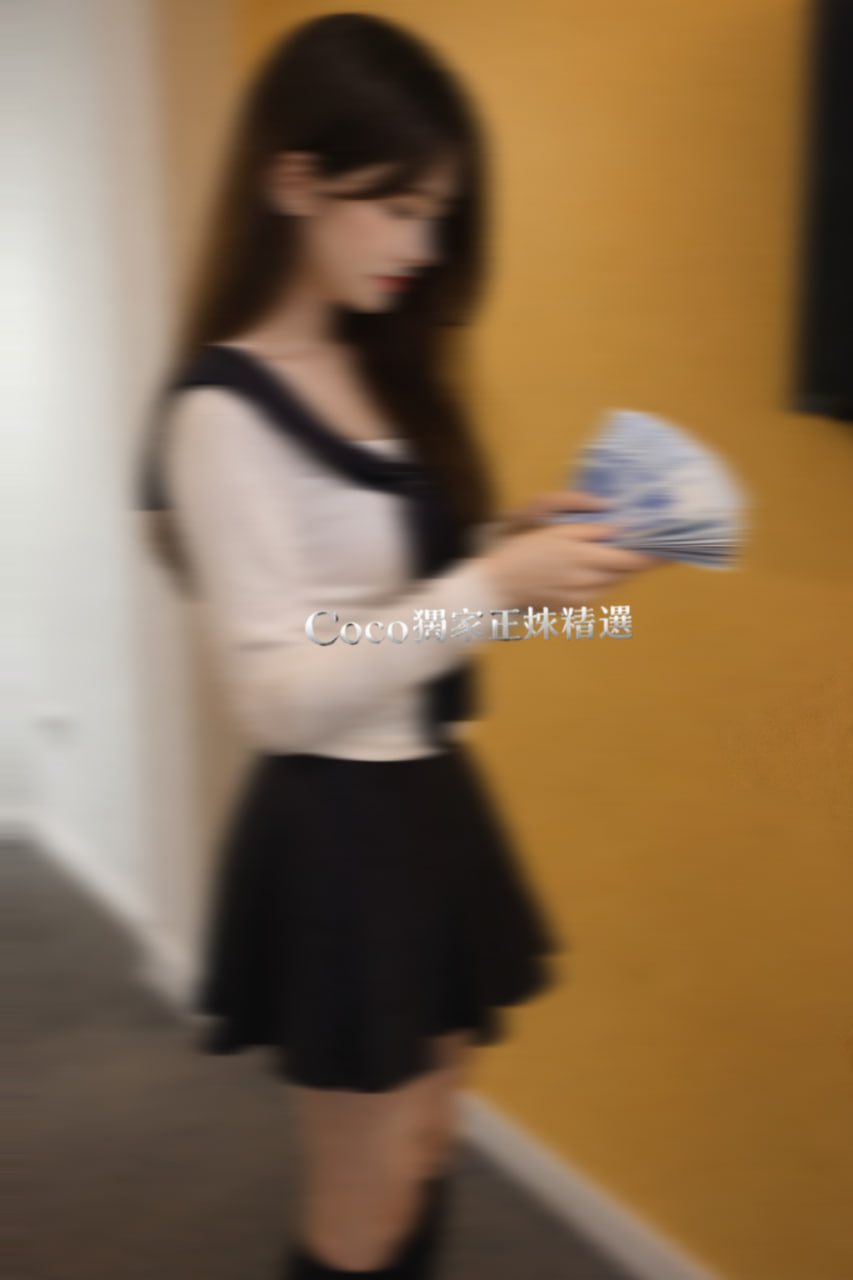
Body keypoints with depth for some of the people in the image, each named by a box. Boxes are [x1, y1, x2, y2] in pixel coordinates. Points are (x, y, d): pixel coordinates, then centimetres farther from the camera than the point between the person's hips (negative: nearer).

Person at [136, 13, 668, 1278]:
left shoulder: (381, 372, 6)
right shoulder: (225, 410, -18)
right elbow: (280, 692, -22)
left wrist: (513, 541, -4)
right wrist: (495, 585, -25)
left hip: (431, 802, 8)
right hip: (336, 834, -8)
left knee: (424, 1167, 21)